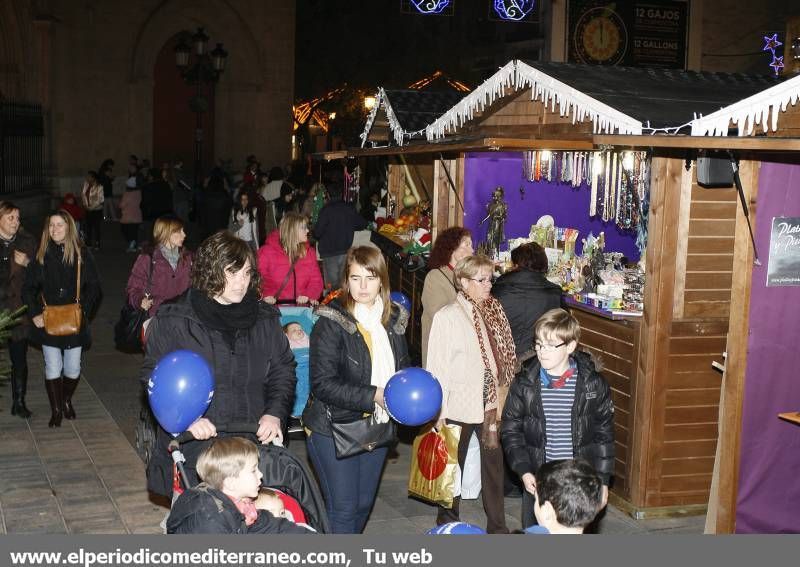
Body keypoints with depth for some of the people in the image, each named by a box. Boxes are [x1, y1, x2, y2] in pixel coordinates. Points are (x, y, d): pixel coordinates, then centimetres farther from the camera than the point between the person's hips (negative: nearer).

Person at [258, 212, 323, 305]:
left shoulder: (309, 252, 16)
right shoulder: (267, 251, 3)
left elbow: (316, 280, 15)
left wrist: (309, 295, -5)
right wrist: (266, 294, -14)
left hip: (301, 305, 2)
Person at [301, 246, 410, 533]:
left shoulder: (394, 320, 3)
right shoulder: (331, 322, -15)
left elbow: (403, 368, 17)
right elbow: (323, 383, -20)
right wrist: (373, 396, -26)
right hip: (334, 429, -6)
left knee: (364, 503, 18)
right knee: (343, 507, -2)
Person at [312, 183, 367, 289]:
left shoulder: (326, 210, -14)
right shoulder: (349, 208, -1)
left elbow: (317, 232, -18)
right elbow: (363, 224, 8)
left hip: (330, 252, -4)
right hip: (346, 251, 5)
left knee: (332, 283, 2)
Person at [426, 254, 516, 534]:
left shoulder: (494, 310, 4)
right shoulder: (447, 317, -11)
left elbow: (505, 355, 8)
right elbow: (437, 367, -11)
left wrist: (503, 396, 5)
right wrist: (439, 413, -11)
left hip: (491, 403, 4)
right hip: (460, 406, -4)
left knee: (494, 463, 11)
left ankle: (497, 526, 25)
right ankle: (447, 524, 31)